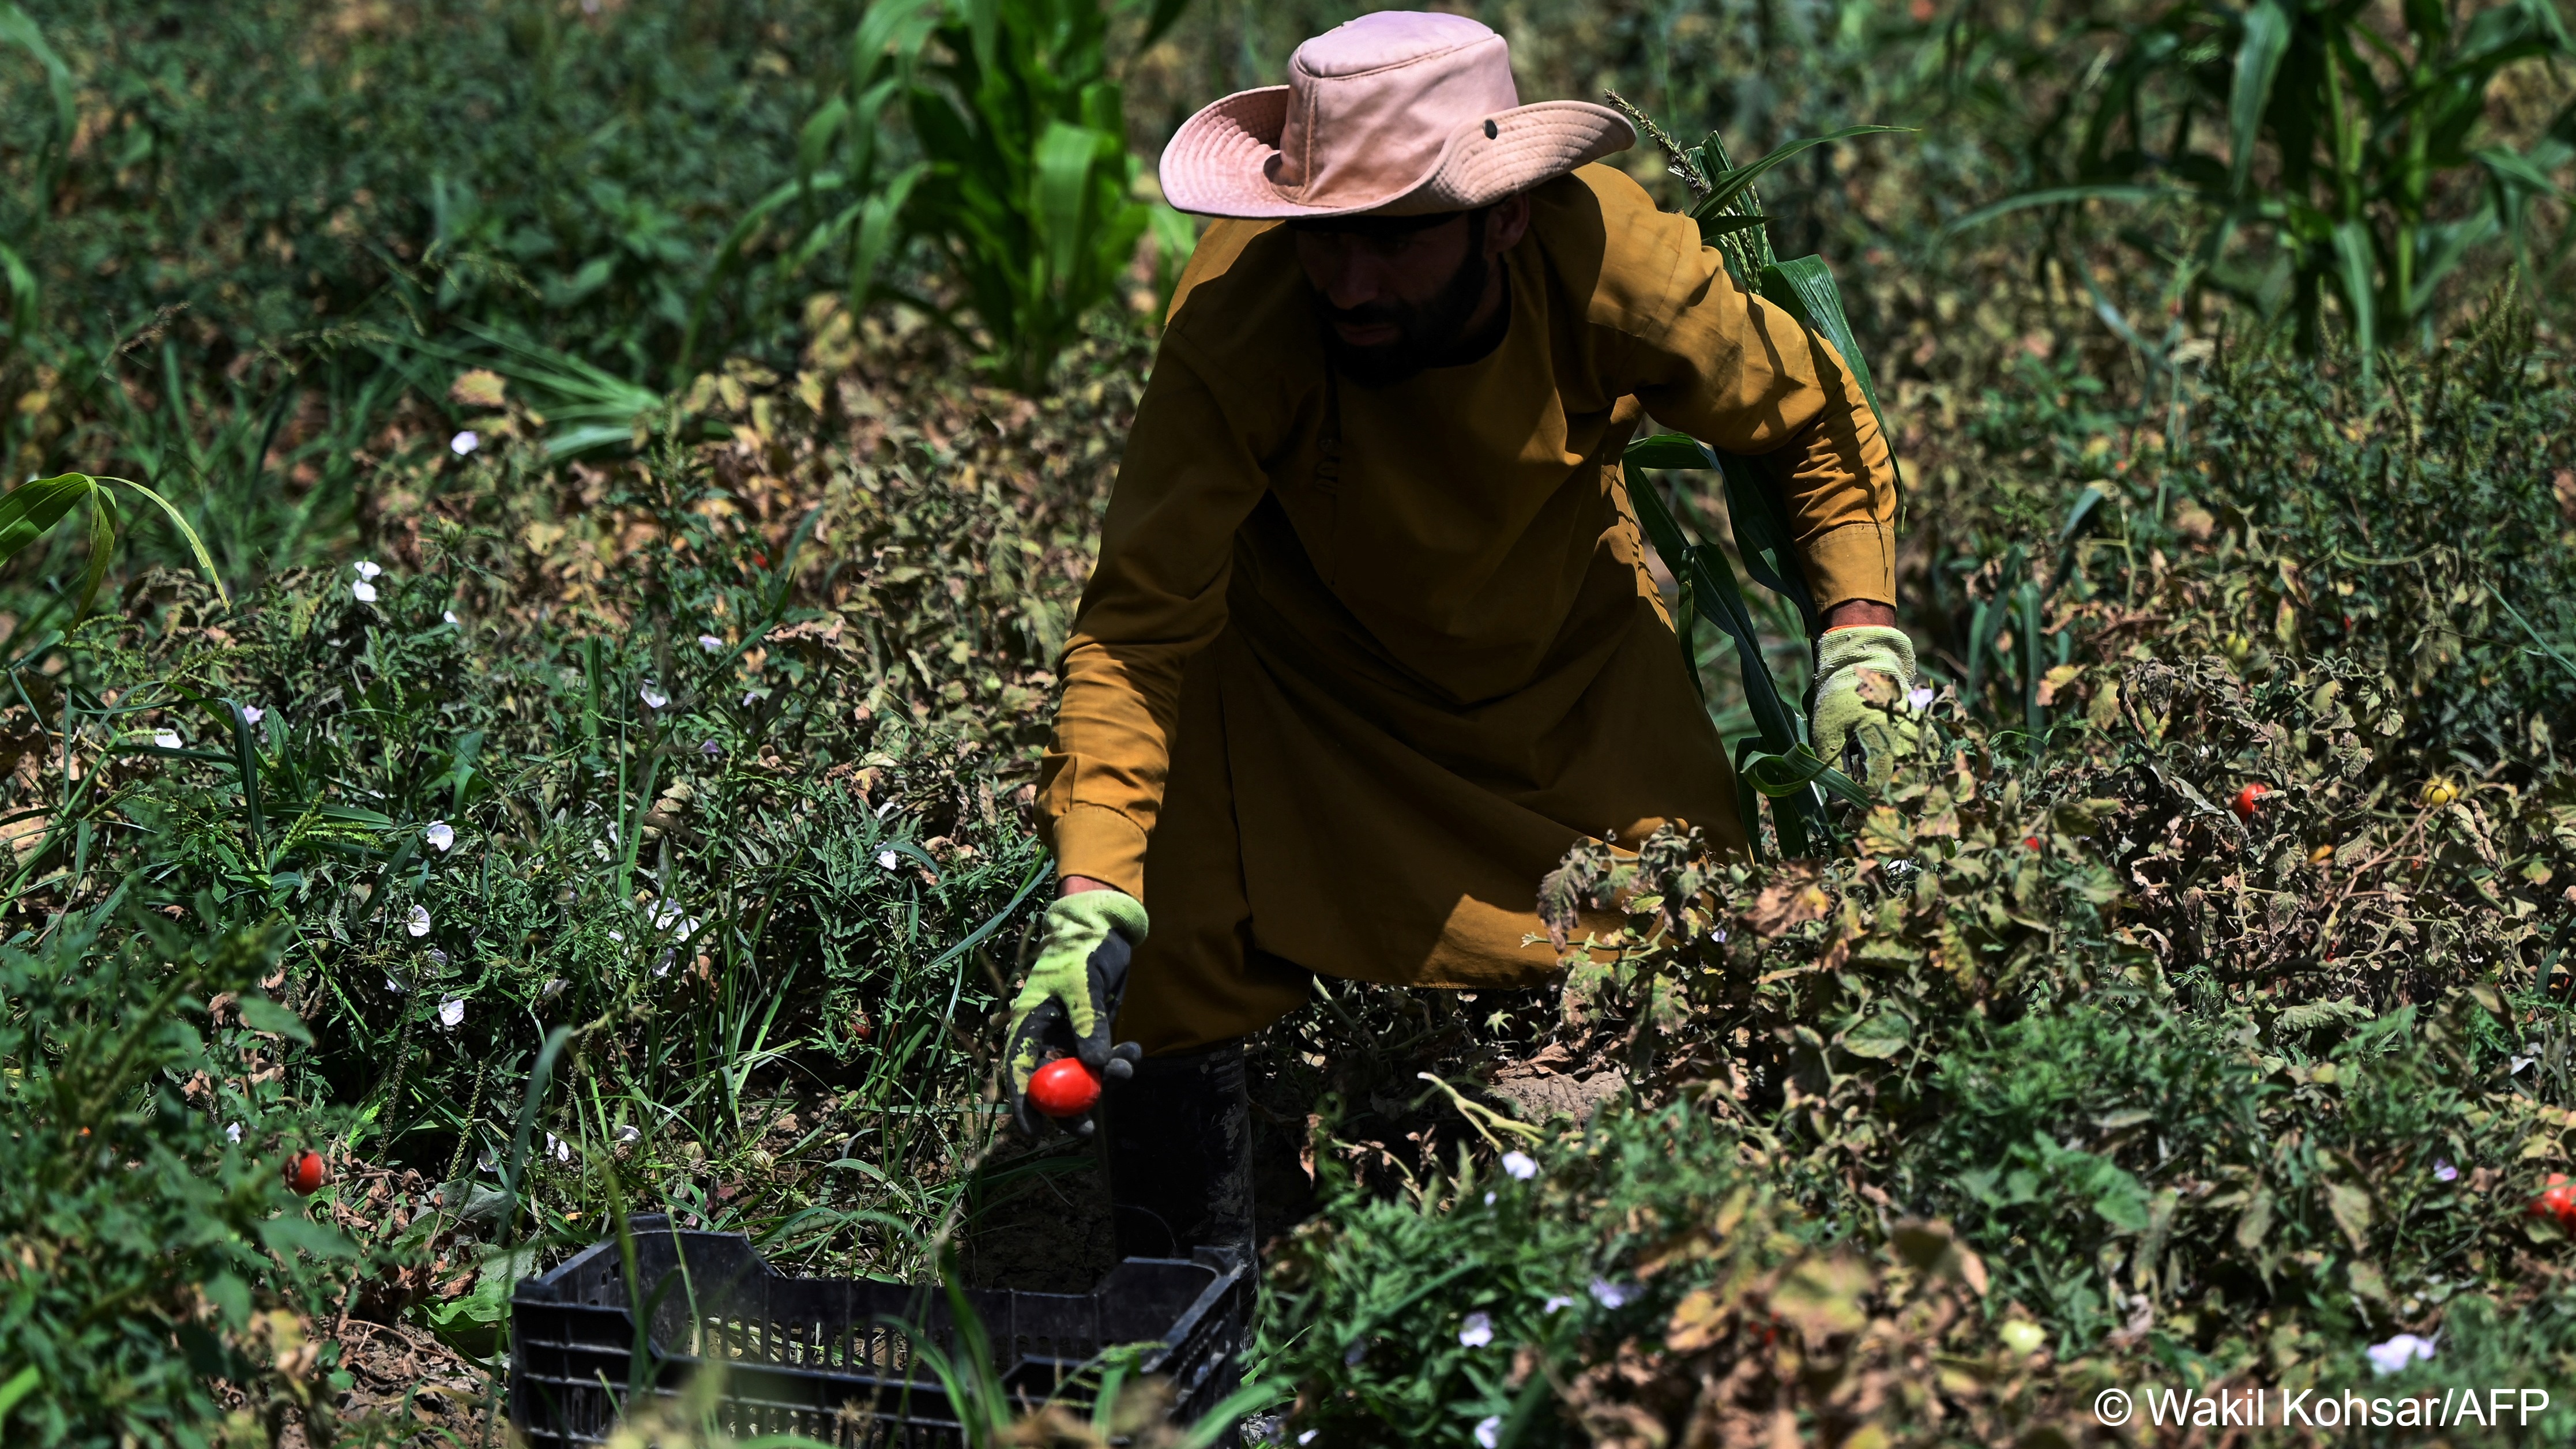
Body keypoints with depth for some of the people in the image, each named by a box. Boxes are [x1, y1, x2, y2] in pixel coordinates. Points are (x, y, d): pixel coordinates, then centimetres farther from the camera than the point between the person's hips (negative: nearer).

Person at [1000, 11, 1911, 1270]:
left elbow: (1813, 419, -9)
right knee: (1191, 966, -15)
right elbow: (1140, 627, -36)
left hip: (1570, 652, 2)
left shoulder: (1616, 262, -31)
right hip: (1296, 665, -2)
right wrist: (1092, 894, -46)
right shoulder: (1236, 319, -37)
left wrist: (1861, 626, -20)